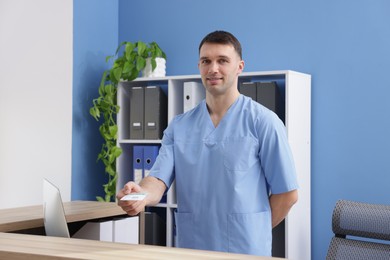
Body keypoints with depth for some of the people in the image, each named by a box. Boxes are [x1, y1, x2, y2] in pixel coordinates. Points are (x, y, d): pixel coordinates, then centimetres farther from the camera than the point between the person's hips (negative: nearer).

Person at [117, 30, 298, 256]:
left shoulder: (263, 122, -7)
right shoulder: (179, 126, 6)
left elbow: (287, 193, -5)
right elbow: (159, 179, -5)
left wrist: (253, 232, 1)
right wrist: (142, 195, -26)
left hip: (245, 251, -3)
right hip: (190, 249, 4)